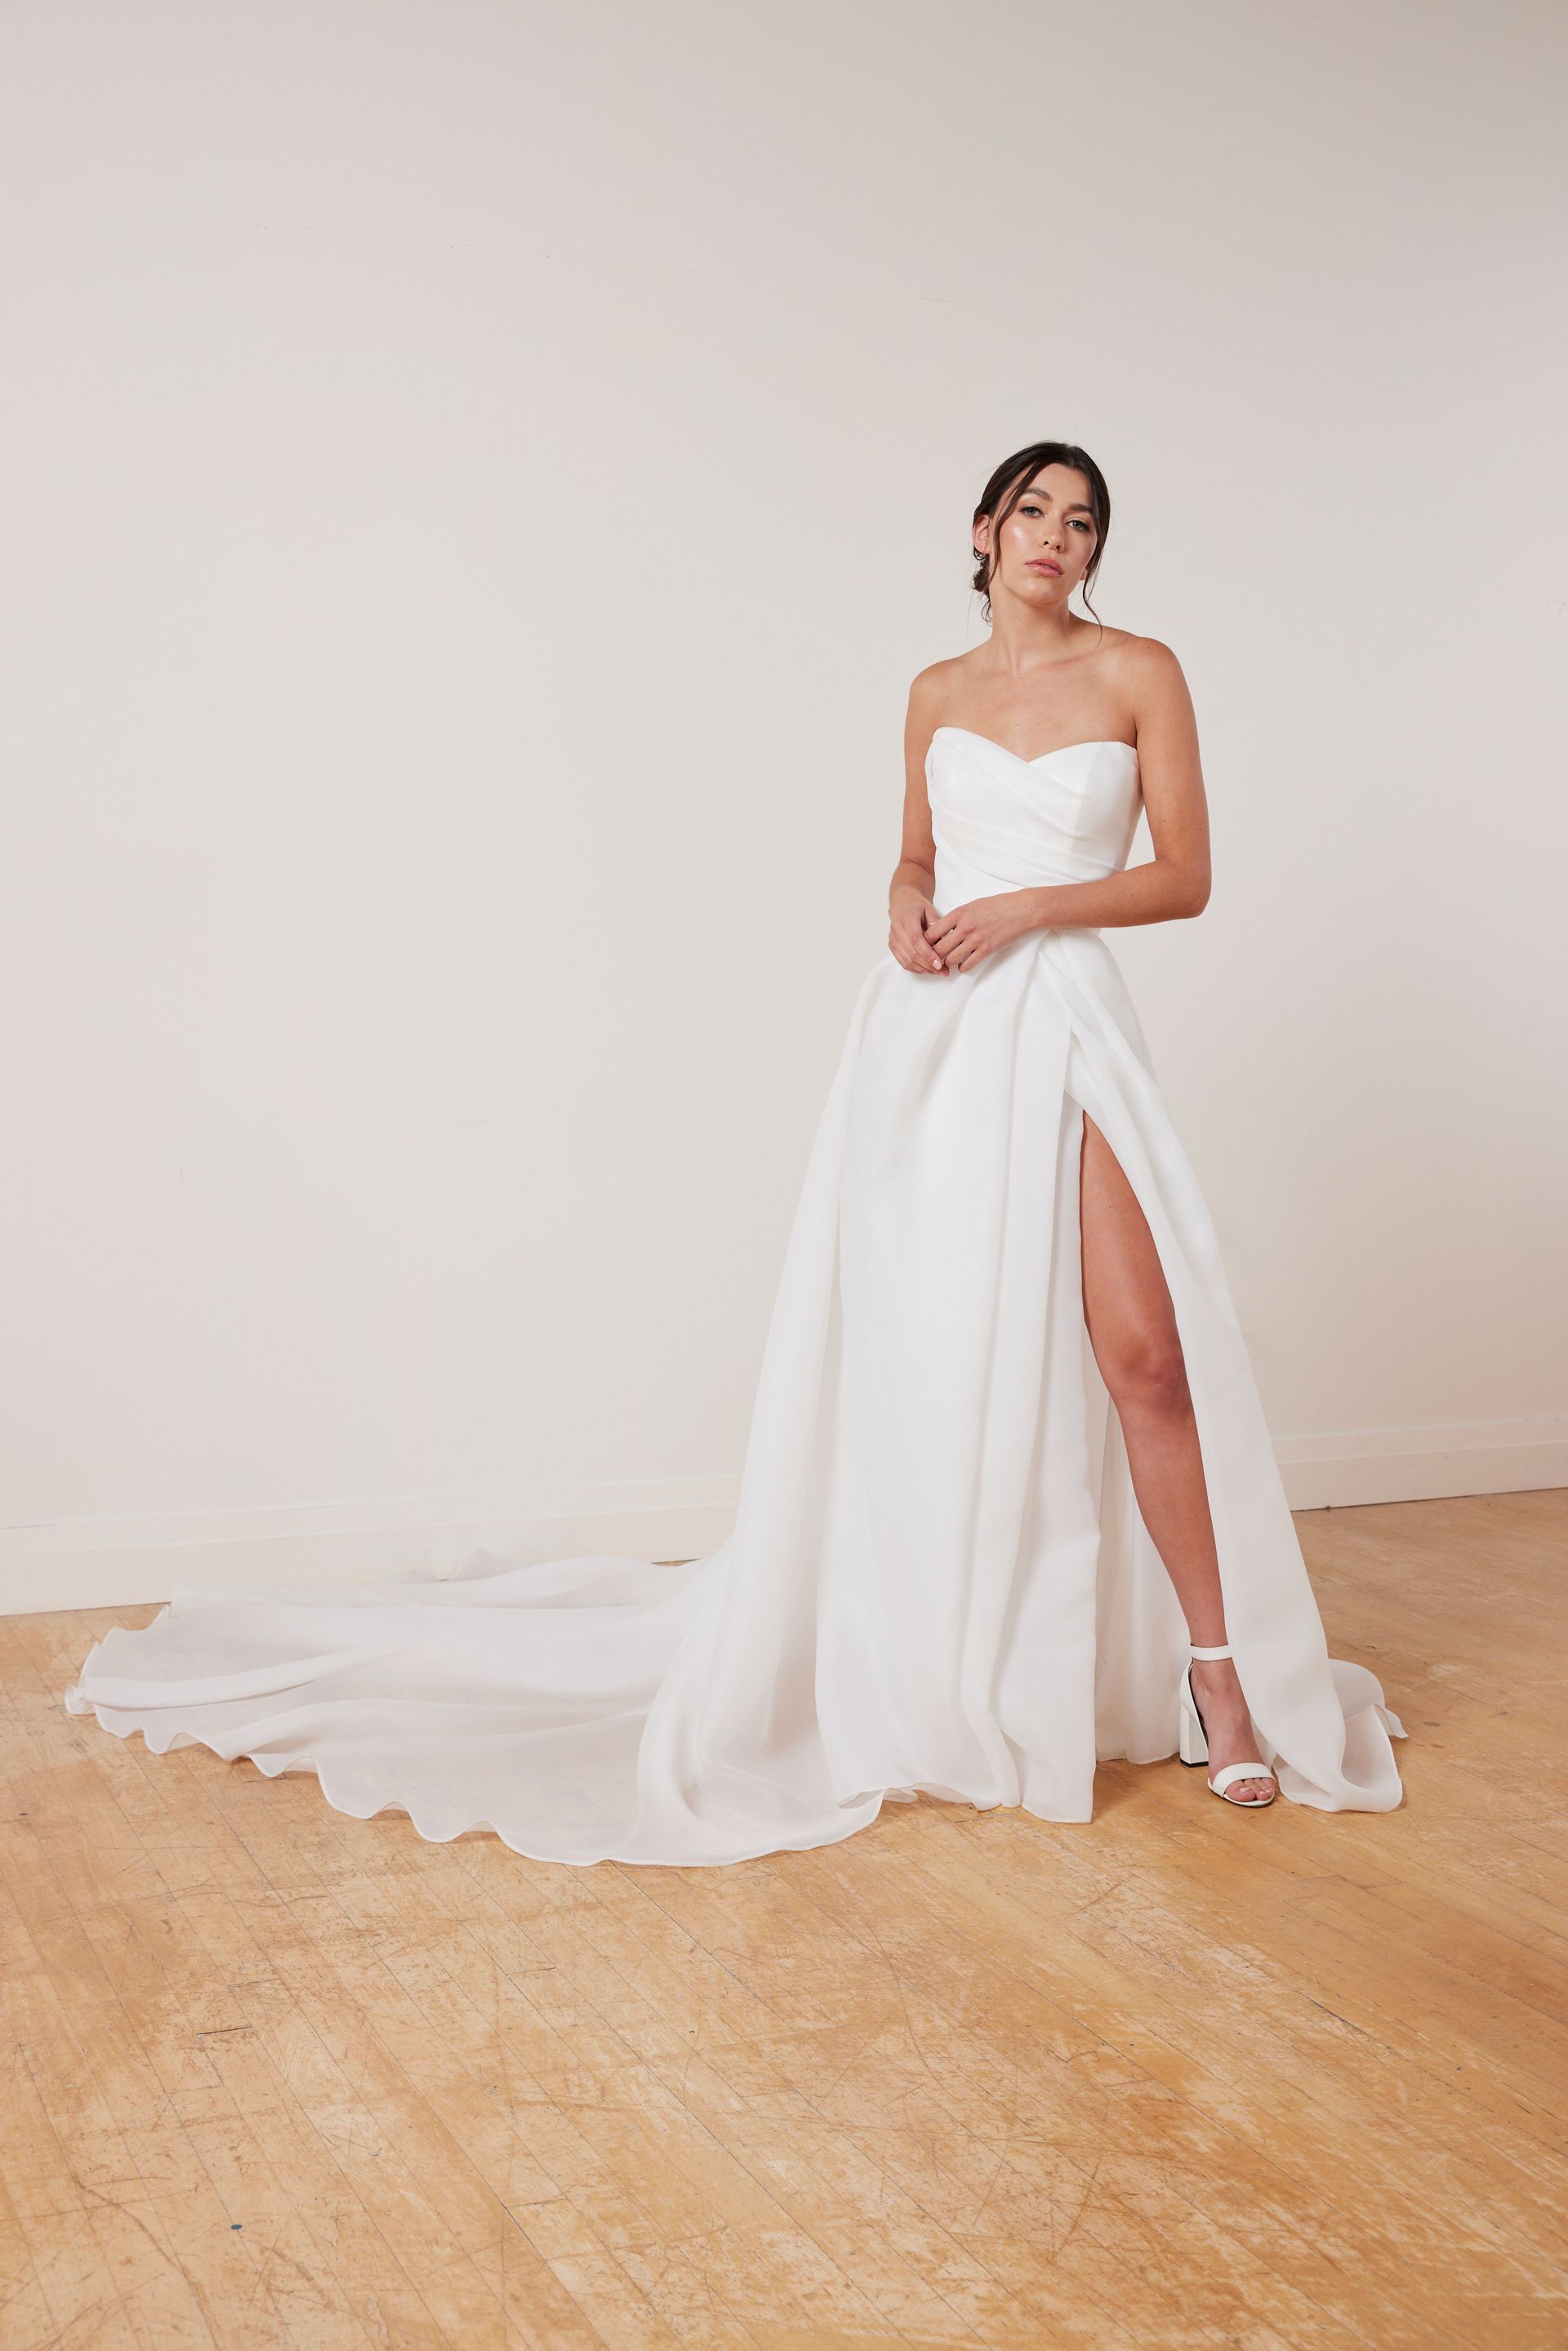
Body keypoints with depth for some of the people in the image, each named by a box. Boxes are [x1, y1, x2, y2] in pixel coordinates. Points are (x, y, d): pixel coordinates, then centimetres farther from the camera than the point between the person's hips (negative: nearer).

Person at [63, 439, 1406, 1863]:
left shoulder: (1139, 673, 6)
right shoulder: (937, 692, 15)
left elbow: (1187, 876, 2)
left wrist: (1029, 905, -10)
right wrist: (906, 902, 1)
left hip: (1061, 1022, -2)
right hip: (929, 1025, 2)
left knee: (1142, 1349, -12)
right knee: (914, 1345, 3)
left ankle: (1217, 1667, 1)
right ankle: (904, 1666, 17)